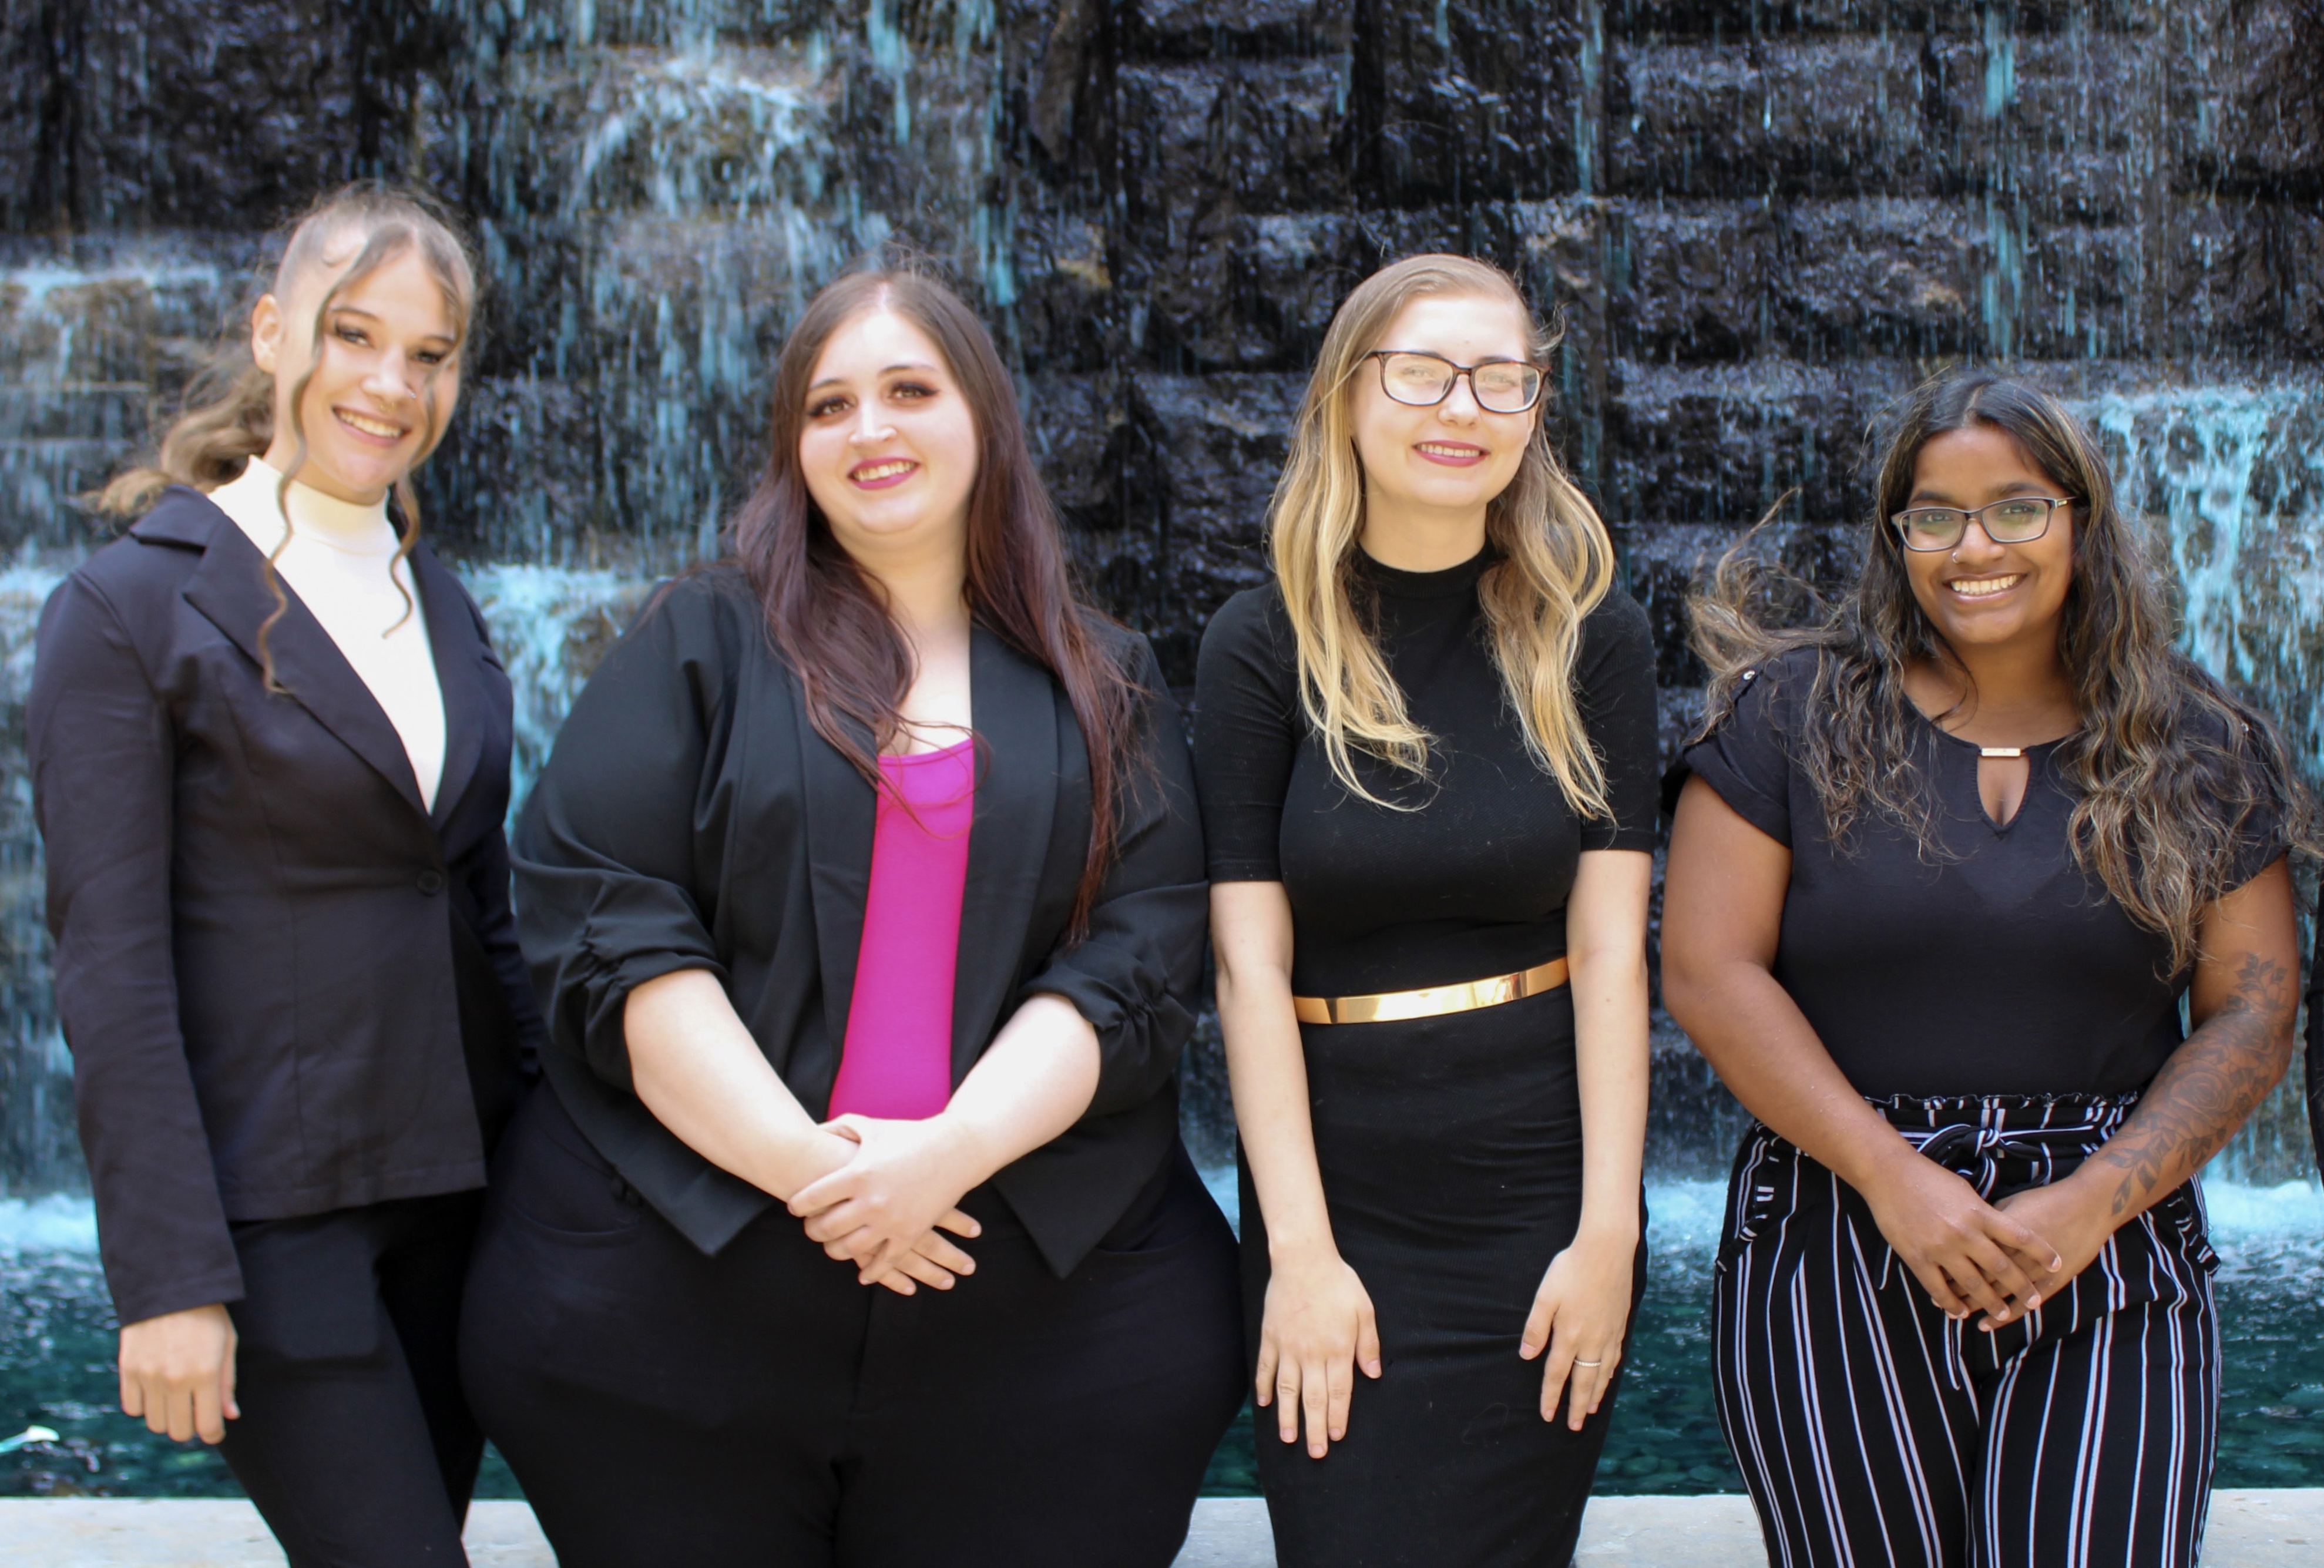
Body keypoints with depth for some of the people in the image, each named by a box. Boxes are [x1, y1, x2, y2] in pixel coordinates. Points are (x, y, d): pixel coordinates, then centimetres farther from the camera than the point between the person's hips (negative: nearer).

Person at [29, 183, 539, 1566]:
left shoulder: (444, 608, 13)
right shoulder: (133, 605, -7)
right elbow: (108, 964, -12)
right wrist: (168, 1280, -16)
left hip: (449, 1189, 6)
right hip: (269, 1209, -6)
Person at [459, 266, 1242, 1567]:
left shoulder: (1109, 691, 10)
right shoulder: (701, 644, 7)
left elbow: (1140, 956, -1)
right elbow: (601, 917, -4)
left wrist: (954, 1151, -16)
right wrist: (800, 1162, -14)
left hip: (1042, 1300, 1)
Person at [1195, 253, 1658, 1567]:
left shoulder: (1591, 637, 0)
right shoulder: (1264, 648, -3)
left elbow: (1610, 946, -3)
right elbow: (1250, 963, -6)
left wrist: (1608, 1232, -8)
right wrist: (1299, 1248, -11)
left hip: (1540, 1194, 1)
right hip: (1336, 1190, -1)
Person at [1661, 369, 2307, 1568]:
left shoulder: (2198, 754, 7)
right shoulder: (1797, 715, 1)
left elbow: (2252, 1016, 5)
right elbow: (1707, 972, -5)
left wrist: (2095, 1202, -10)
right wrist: (1892, 1173, -13)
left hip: (2110, 1287, 1)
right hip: (1835, 1276, -1)